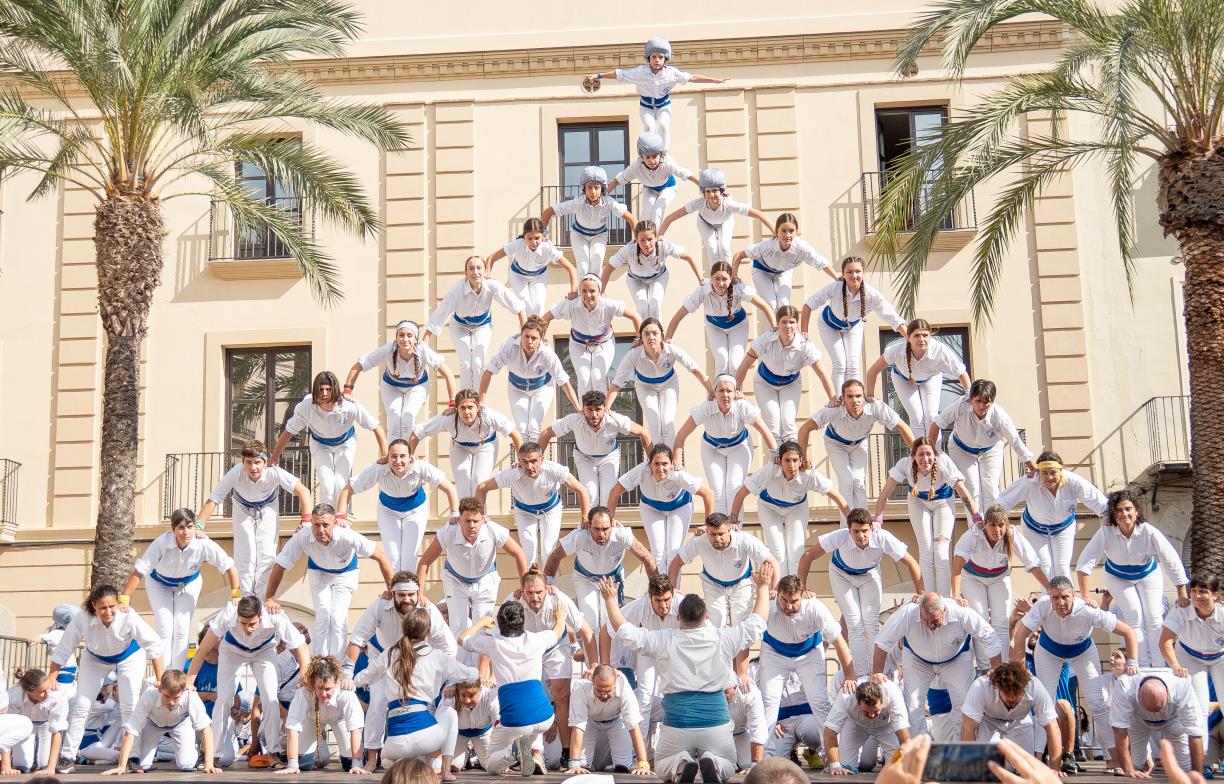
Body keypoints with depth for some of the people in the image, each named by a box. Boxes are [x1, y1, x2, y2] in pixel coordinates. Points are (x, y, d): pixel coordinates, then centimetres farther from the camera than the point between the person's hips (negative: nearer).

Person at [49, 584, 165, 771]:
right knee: (80, 706, -2)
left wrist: (160, 681, -35)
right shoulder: (82, 620, -35)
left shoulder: (129, 617, -39)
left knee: (130, 707, -10)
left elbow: (154, 646, -33)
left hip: (129, 656, -2)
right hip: (95, 658, 2)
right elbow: (62, 651, -21)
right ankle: (67, 758, 10)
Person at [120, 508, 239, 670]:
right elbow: (139, 571, -33)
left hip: (189, 584, 1)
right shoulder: (161, 543, -38)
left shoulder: (204, 545, -34)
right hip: (159, 584, -1)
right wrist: (124, 599, -35)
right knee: (165, 629, -11)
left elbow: (229, 567, -25)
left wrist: (236, 595, -27)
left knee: (182, 629, -7)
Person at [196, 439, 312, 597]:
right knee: (244, 554, -8)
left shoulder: (274, 472, -37)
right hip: (243, 508, 0)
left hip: (268, 508, 0)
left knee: (267, 553, -8)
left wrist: (306, 520, -44)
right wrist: (198, 526, -43)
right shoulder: (236, 473, -37)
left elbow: (303, 491, -35)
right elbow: (213, 500, -33)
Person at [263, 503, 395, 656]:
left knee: (338, 617, -13)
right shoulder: (302, 538, -36)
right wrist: (269, 599, -22)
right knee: (323, 616, -12)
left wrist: (392, 590, -31)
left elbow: (381, 557, -32)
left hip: (345, 573, -1)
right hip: (318, 571, 1)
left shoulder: (348, 537, -40)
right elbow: (279, 566, -24)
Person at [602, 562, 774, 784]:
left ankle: (680, 766, -12)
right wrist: (763, 587, 21)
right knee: (728, 765, 24)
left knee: (662, 766, 24)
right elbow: (757, 622, 8)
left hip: (676, 723, 0)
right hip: (716, 723, 0)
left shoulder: (664, 641, -7)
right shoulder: (722, 639, -5)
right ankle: (712, 764, -13)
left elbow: (626, 632, 0)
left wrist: (610, 599, 12)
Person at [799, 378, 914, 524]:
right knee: (846, 482, -13)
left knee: (859, 481, -12)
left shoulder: (876, 408, -38)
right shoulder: (834, 410, -42)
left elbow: (902, 427, -27)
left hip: (859, 443, 1)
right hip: (836, 443, -1)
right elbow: (805, 429, -37)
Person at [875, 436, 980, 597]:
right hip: (918, 503, 1)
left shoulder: (944, 462, -34)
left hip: (943, 503, -1)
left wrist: (977, 518, -33)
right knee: (926, 552, -7)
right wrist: (878, 520, -31)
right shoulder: (905, 465, -30)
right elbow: (885, 493, -23)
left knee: (942, 553, -13)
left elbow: (964, 493, -28)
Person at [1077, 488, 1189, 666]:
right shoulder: (1105, 533, -33)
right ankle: (1141, 667, -8)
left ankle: (1159, 667, 4)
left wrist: (1182, 595, -20)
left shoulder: (1149, 532, -32)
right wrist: (1084, 597, -34)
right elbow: (1085, 562, -31)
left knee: (1154, 618, -8)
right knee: (1135, 615, -16)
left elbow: (1172, 562, -24)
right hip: (1118, 577, -1)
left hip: (1148, 576, 1)